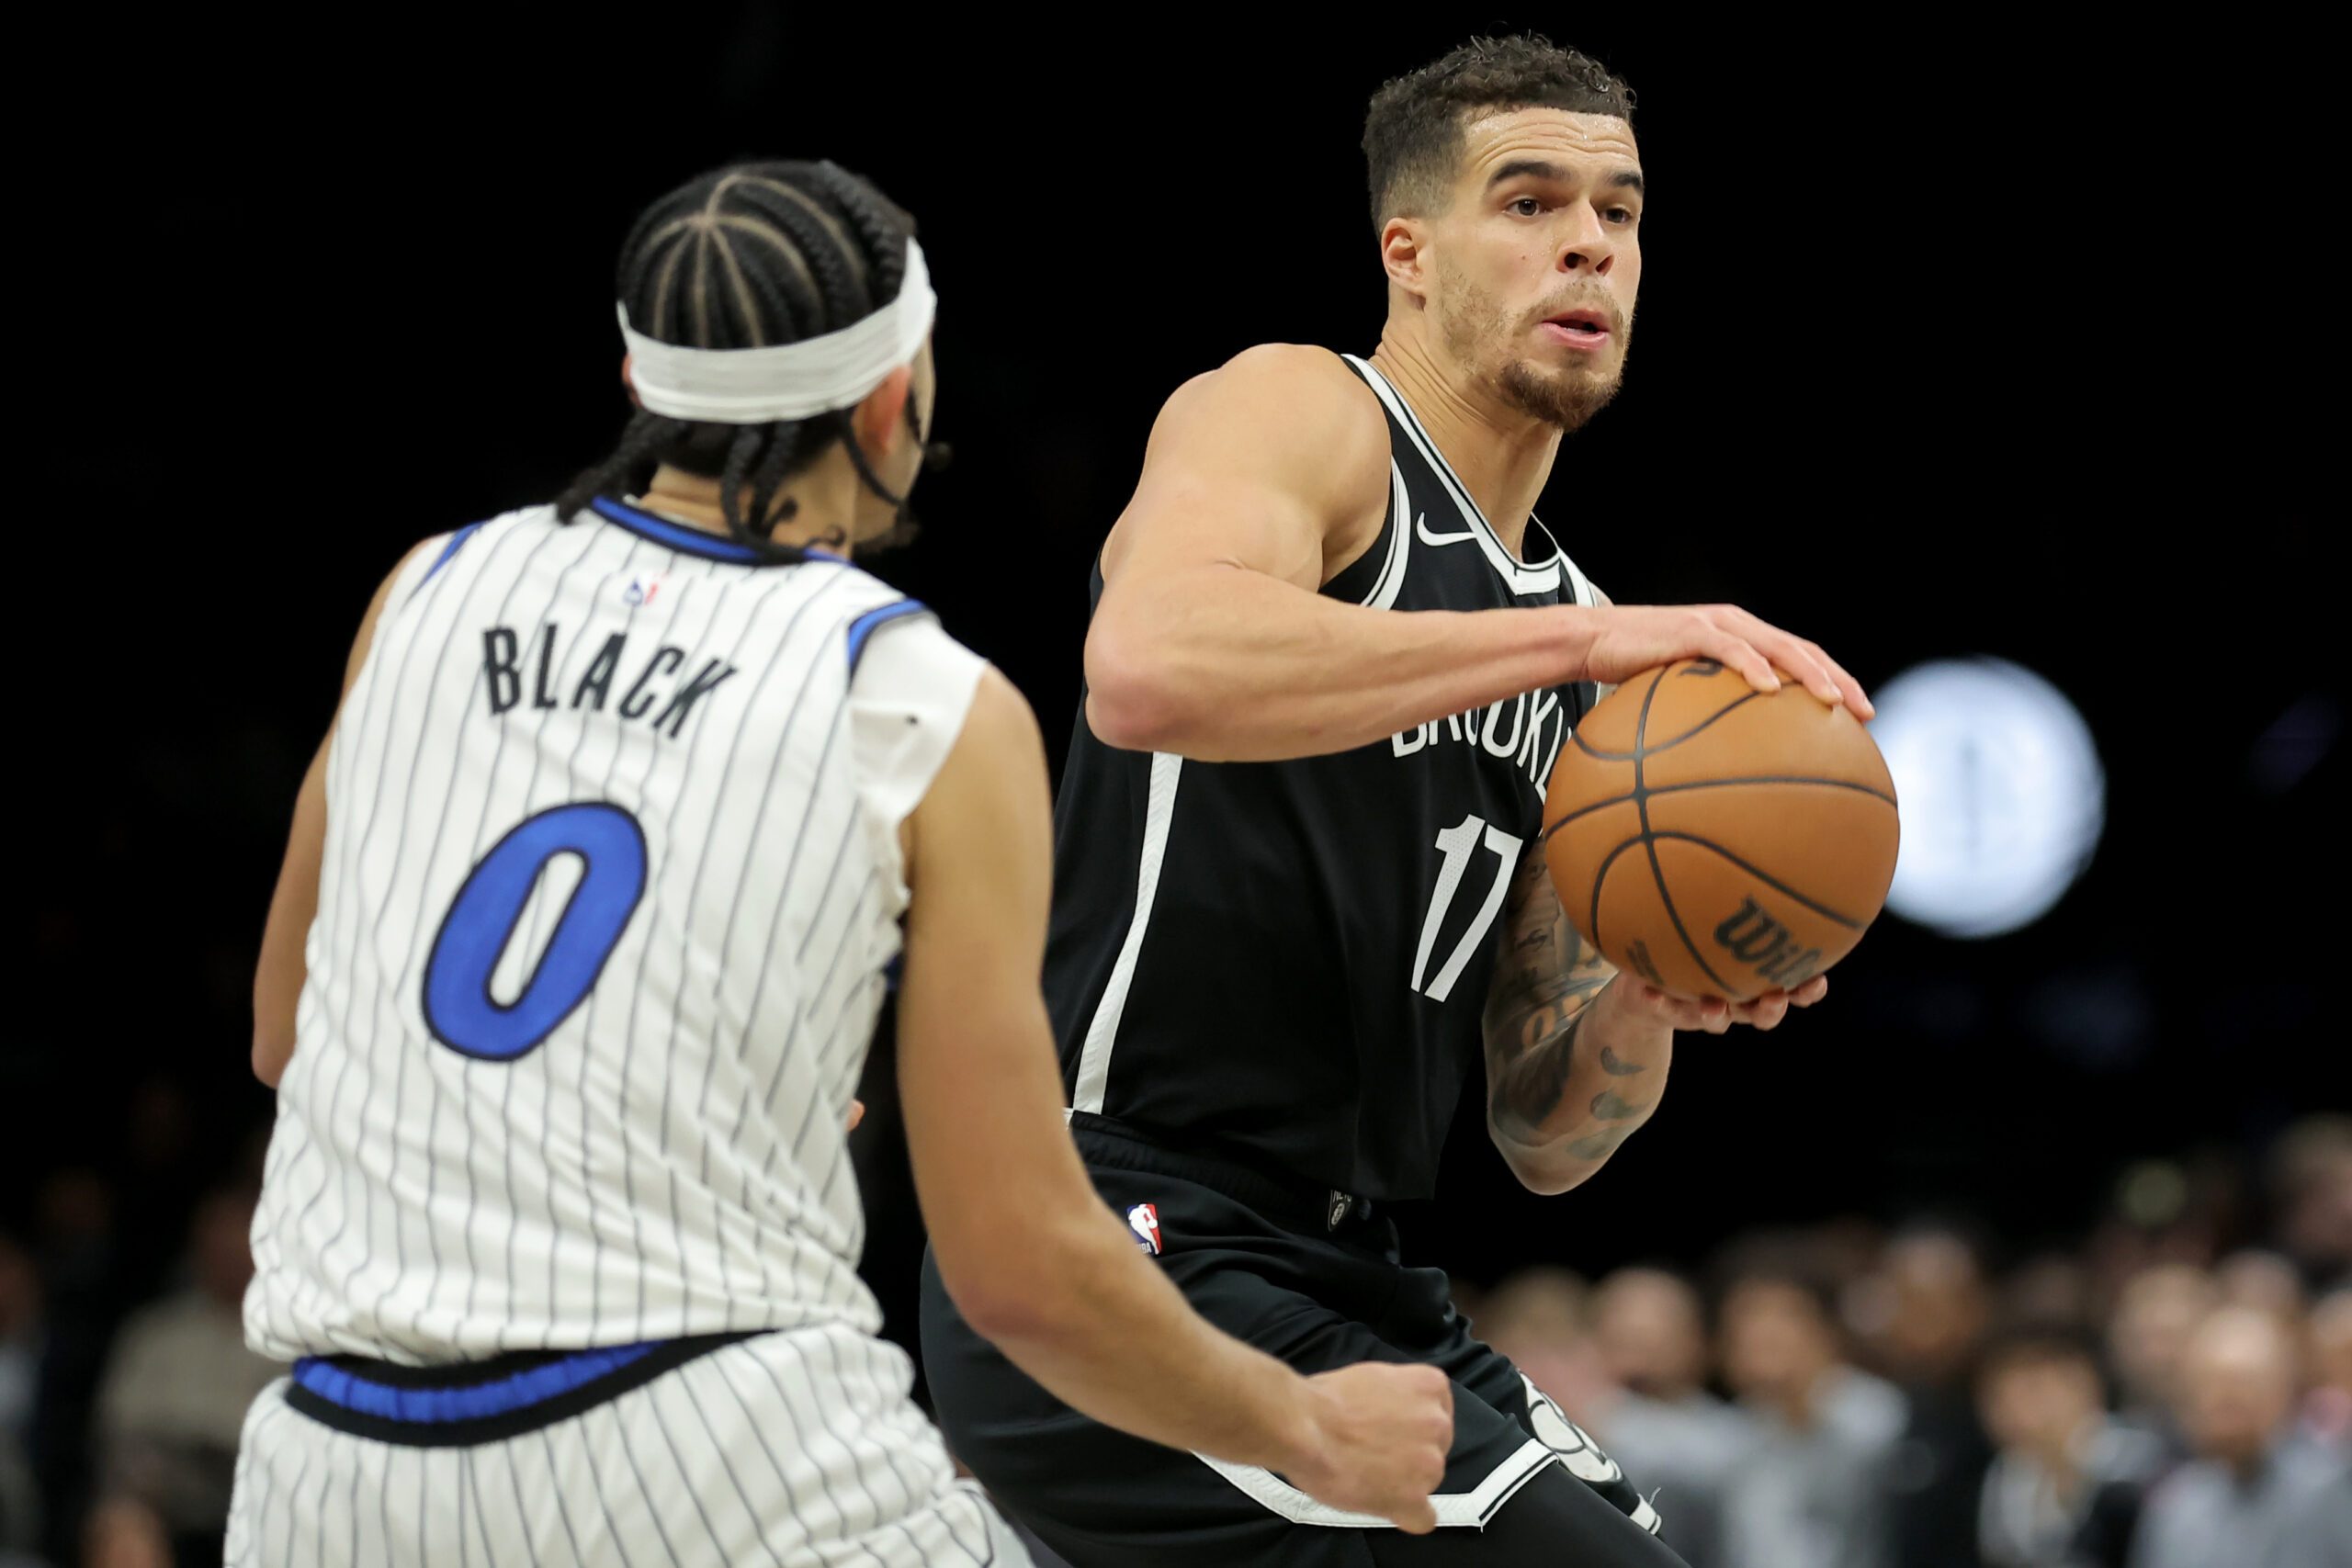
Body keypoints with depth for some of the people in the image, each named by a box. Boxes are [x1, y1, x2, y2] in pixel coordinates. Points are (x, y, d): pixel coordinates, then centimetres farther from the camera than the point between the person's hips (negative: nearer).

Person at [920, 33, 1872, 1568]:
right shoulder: (1298, 414, -4)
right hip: (1116, 1271, -9)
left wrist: (1647, 1003, -4)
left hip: (1339, 1275, 9)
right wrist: (1589, 636, -28)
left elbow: (1544, 1136, 19)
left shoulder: (1573, 655, 19)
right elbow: (1146, 668, -30)